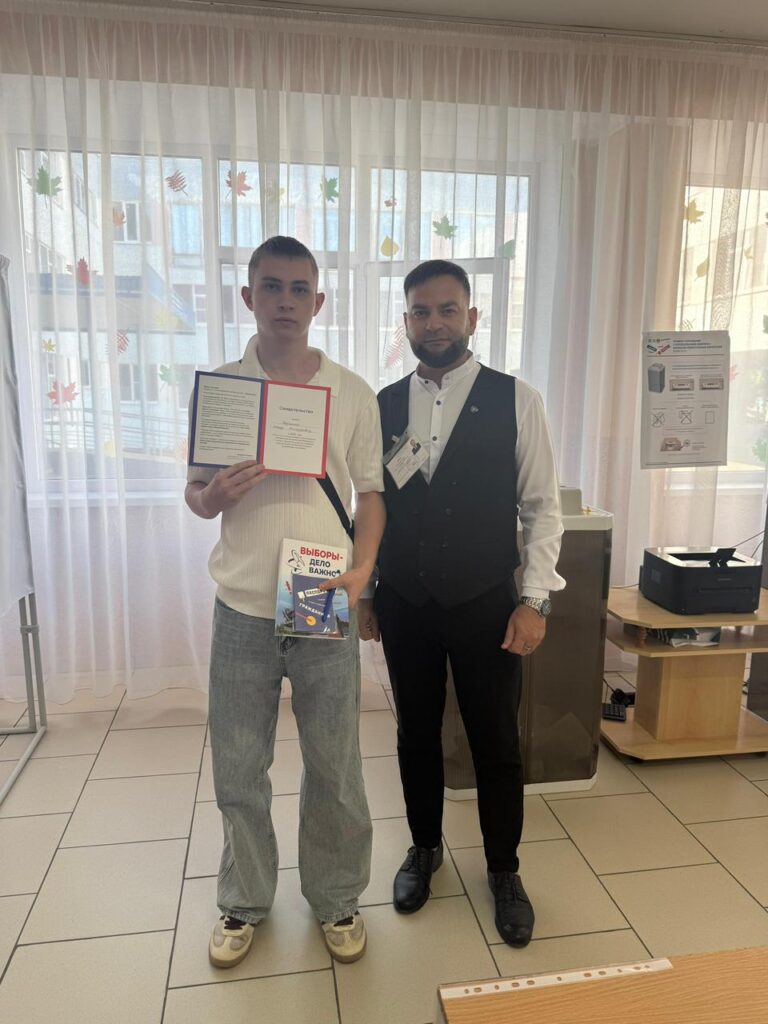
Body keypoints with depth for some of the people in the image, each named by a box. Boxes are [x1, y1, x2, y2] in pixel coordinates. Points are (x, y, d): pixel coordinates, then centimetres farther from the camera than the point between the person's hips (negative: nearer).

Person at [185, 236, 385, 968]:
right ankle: (244, 901, 38)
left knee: (335, 768, 12)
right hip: (243, 610, 1)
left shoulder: (352, 393, 0)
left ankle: (336, 898, 36)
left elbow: (370, 492, 4)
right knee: (237, 770, 14)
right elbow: (195, 495, 5)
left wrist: (362, 568, -12)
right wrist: (216, 492, -19)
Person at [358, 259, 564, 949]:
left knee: (497, 741, 11)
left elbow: (542, 507, -4)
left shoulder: (515, 400, -6)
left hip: (485, 605, -2)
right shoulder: (384, 405, 2)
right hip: (403, 603, 3)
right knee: (416, 732, 17)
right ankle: (425, 847, 42)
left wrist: (534, 600, -10)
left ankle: (504, 870, 36)